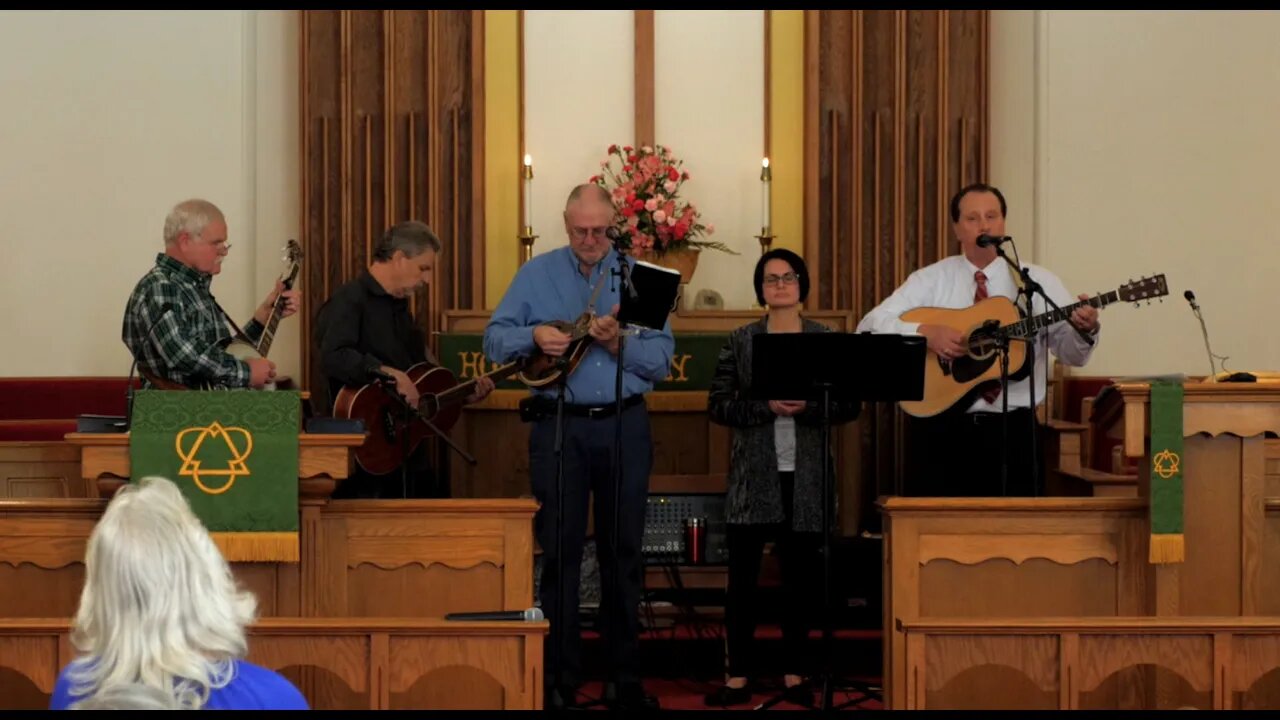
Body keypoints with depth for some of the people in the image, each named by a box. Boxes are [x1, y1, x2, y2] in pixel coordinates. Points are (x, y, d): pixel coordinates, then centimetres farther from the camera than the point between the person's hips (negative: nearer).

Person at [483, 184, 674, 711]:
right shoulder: (536, 274, 6)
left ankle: (624, 677, 15)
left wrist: (618, 343, -18)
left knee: (623, 551, 6)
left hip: (624, 426, 1)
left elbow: (662, 358, -1)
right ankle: (559, 677, 9)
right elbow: (495, 338, 3)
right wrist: (534, 336, -16)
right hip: (559, 425, 0)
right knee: (559, 549, 1)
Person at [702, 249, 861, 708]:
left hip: (806, 475, 0)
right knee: (742, 576, -2)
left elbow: (850, 406, 1)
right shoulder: (740, 342, 5)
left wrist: (807, 407, -17)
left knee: (800, 576, 5)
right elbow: (718, 406, -1)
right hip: (754, 474, 0)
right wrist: (767, 407, -15)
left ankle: (794, 673, 15)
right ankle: (739, 676, 4)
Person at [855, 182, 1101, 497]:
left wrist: (1085, 330, -21)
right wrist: (924, 333, -20)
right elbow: (868, 327, -4)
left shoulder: (1038, 282, 6)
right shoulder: (929, 280, 4)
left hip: (1012, 430, 1)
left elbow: (1072, 353, 2)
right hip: (942, 428, -1)